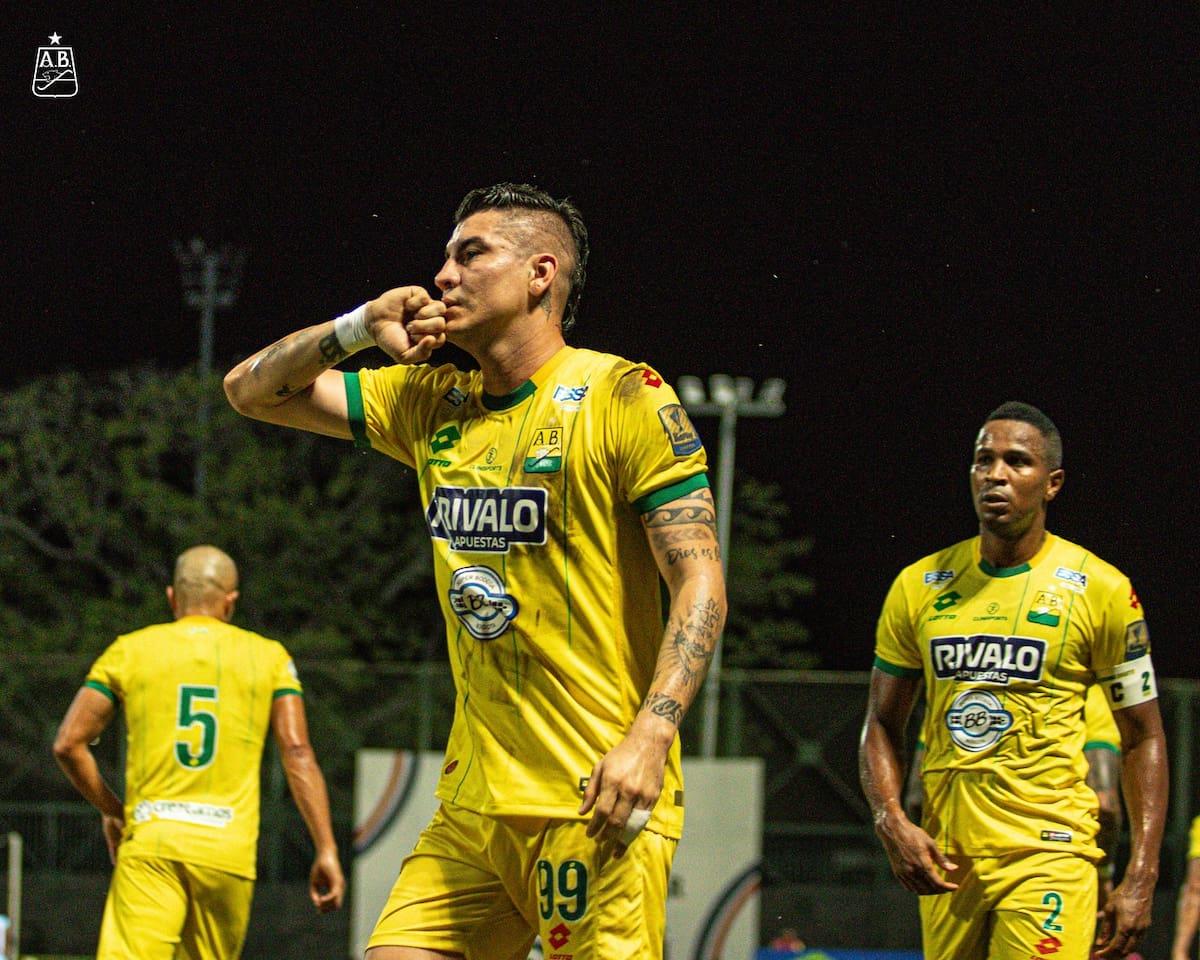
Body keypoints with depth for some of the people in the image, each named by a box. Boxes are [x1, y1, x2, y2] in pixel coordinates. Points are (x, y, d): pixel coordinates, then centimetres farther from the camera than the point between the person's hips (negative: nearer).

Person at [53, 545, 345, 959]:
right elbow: (297, 753, 2)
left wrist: (111, 810, 21)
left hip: (150, 838, -1)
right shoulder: (267, 657, 12)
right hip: (229, 847, 1)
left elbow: (69, 744, 6)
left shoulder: (130, 650, 11)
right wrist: (326, 850, 0)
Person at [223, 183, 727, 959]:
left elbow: (700, 584, -10)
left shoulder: (623, 397, -5)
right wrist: (358, 328, 4)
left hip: (597, 803, -6)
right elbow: (252, 390, 22)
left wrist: (650, 736, -22)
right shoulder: (430, 406, 15)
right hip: (474, 805, 6)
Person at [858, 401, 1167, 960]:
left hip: (1050, 852, -4)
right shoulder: (919, 587, 9)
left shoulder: (1100, 589, 0)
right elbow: (881, 725, 15)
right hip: (946, 858, 4)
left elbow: (1142, 738, 3)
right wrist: (891, 822, -4)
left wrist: (1140, 879, -4)